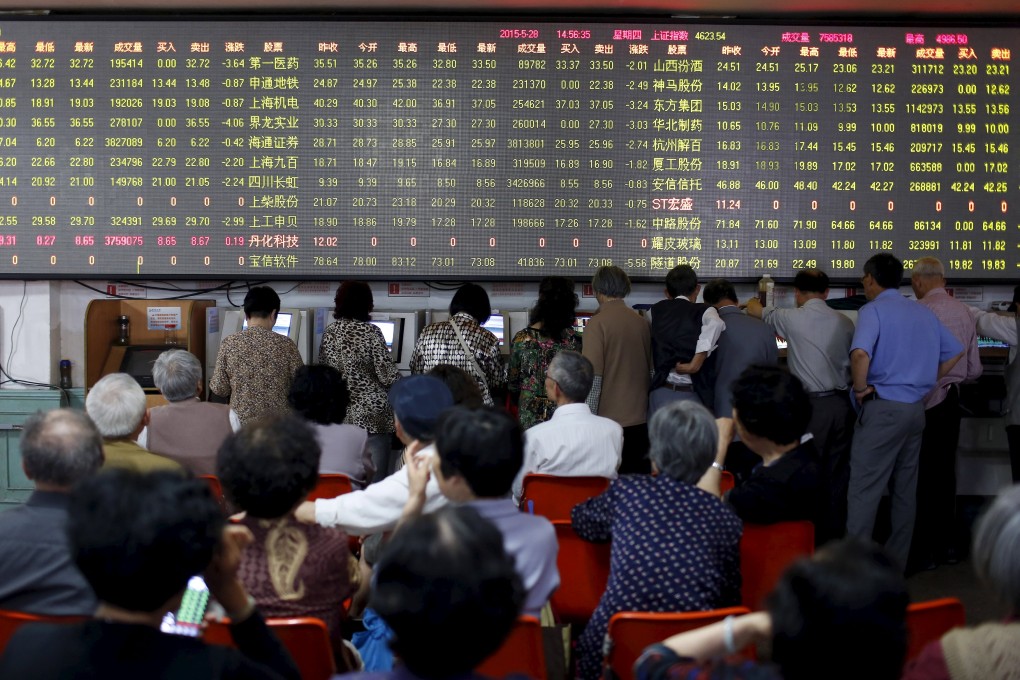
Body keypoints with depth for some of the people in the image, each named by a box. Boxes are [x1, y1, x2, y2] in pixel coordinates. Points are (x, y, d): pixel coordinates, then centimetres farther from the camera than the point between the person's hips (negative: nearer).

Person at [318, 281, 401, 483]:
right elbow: (388, 376, -12)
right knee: (374, 482, -1)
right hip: (372, 418, -5)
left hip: (339, 416, 6)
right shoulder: (370, 332, -10)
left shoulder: (328, 334, 6)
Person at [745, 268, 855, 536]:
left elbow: (753, 308, 10)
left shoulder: (792, 318, -7)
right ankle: (836, 530, 18)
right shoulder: (844, 322, 4)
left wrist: (754, 301, 32)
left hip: (812, 404, -5)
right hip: (842, 403, 5)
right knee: (837, 472, 11)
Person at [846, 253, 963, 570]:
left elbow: (860, 354, -27)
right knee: (905, 488, 13)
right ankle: (895, 563, 19)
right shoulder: (923, 312, 12)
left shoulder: (873, 310, -9)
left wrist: (861, 388, -13)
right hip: (916, 408, 7)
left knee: (864, 490, -5)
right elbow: (954, 353, 17)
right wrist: (925, 382, 16)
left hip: (884, 407, -7)